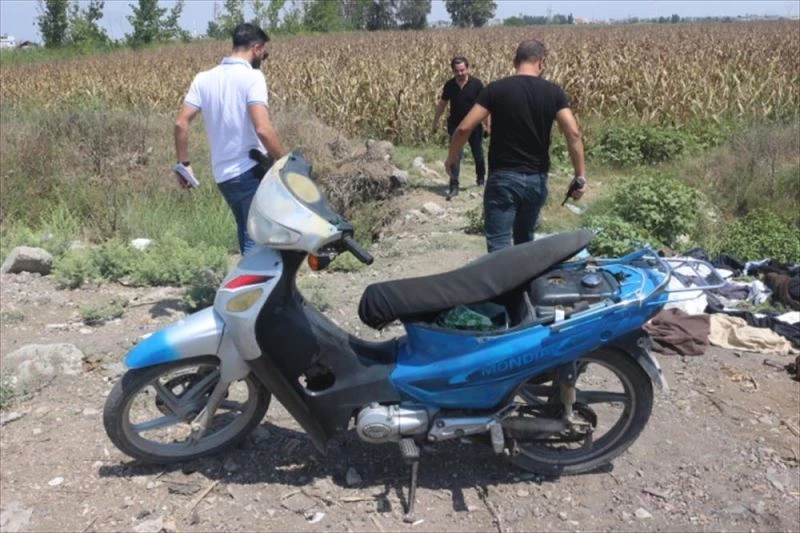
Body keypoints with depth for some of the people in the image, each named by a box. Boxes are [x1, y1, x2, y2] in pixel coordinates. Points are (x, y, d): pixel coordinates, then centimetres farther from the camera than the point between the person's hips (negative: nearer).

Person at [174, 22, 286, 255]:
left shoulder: (204, 78, 8)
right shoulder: (252, 77, -10)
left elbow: (180, 123, 3)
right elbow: (262, 129, -21)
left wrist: (184, 163, 12)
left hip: (222, 175, 7)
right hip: (252, 171, -7)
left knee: (247, 236, 21)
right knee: (256, 239, -3)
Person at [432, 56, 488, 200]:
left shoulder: (476, 84, -14)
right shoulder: (449, 85, -7)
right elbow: (442, 104, 6)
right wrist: (435, 121, 10)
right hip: (455, 125, 1)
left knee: (478, 153, 15)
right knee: (455, 155, -10)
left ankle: (481, 178, 40)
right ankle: (454, 186, -6)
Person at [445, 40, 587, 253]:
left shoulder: (495, 89, -5)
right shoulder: (553, 92, 0)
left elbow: (464, 128, -9)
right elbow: (574, 134, -9)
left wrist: (452, 157, 8)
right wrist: (580, 175, -3)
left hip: (503, 177, -3)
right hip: (537, 179, 4)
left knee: (499, 243, -2)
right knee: (525, 238, 23)